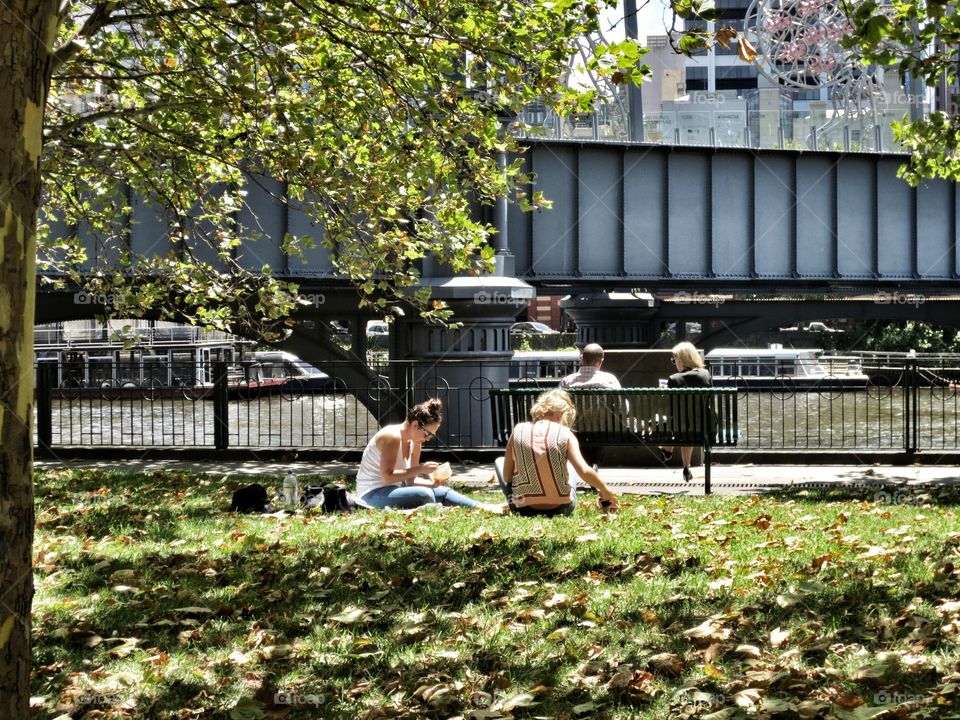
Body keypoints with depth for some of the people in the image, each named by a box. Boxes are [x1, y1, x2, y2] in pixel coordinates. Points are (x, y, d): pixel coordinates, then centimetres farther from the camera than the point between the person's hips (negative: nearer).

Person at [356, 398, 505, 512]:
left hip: (390, 491, 9)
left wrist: (433, 483, -9)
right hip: (372, 494, -9)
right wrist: (420, 469, -25)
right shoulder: (392, 436, -19)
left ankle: (484, 508, -4)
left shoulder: (415, 444, 9)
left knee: (442, 492, 1)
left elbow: (410, 480, 9)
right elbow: (387, 476, -25)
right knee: (425, 495, -29)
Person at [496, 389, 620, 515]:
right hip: (561, 509, 0)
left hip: (524, 509, 0)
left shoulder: (518, 431, -5)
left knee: (500, 461, 27)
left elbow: (506, 477, -3)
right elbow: (584, 472, -19)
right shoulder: (565, 435, -9)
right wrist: (606, 493, -3)